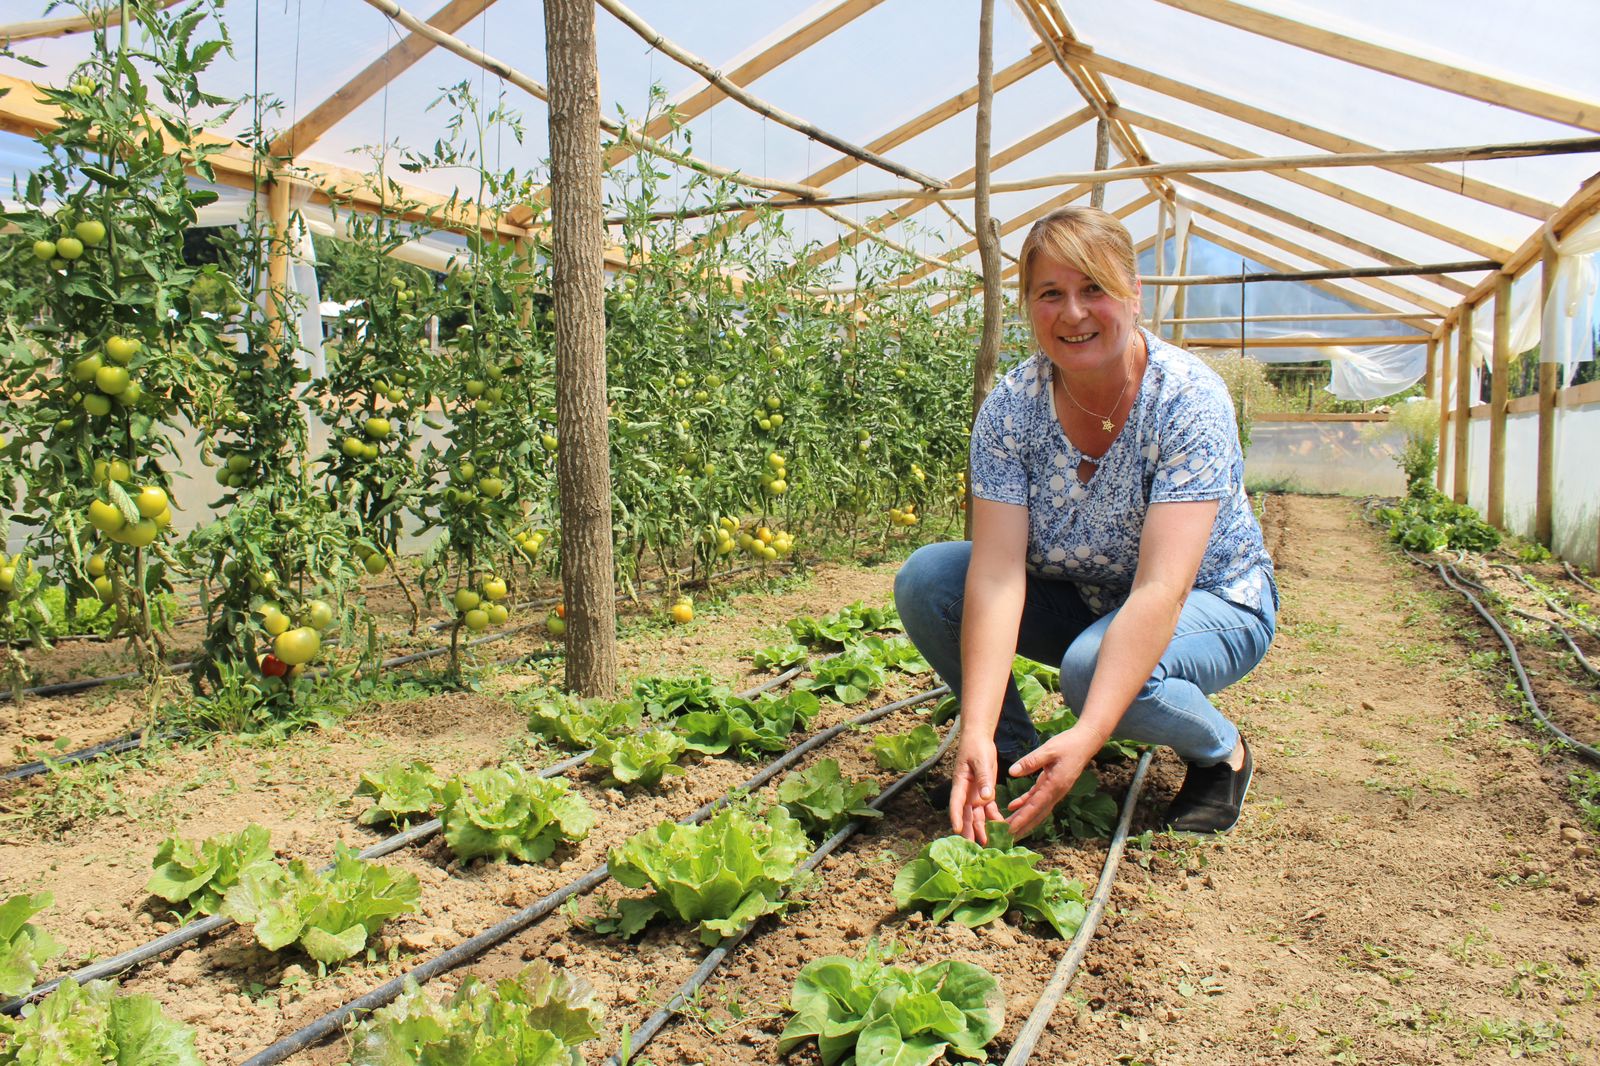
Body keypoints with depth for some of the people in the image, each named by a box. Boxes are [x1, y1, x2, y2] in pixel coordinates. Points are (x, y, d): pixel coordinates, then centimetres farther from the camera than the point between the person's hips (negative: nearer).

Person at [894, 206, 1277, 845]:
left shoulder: (1188, 401, -27)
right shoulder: (1011, 407, -17)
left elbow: (1162, 590, -35)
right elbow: (997, 572, -26)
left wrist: (1087, 736, -46)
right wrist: (977, 731, -38)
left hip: (1210, 606, -4)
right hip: (1081, 600, 4)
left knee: (1093, 668, -35)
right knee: (925, 580, -16)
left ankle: (1223, 751, -2)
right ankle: (1013, 751, 4)